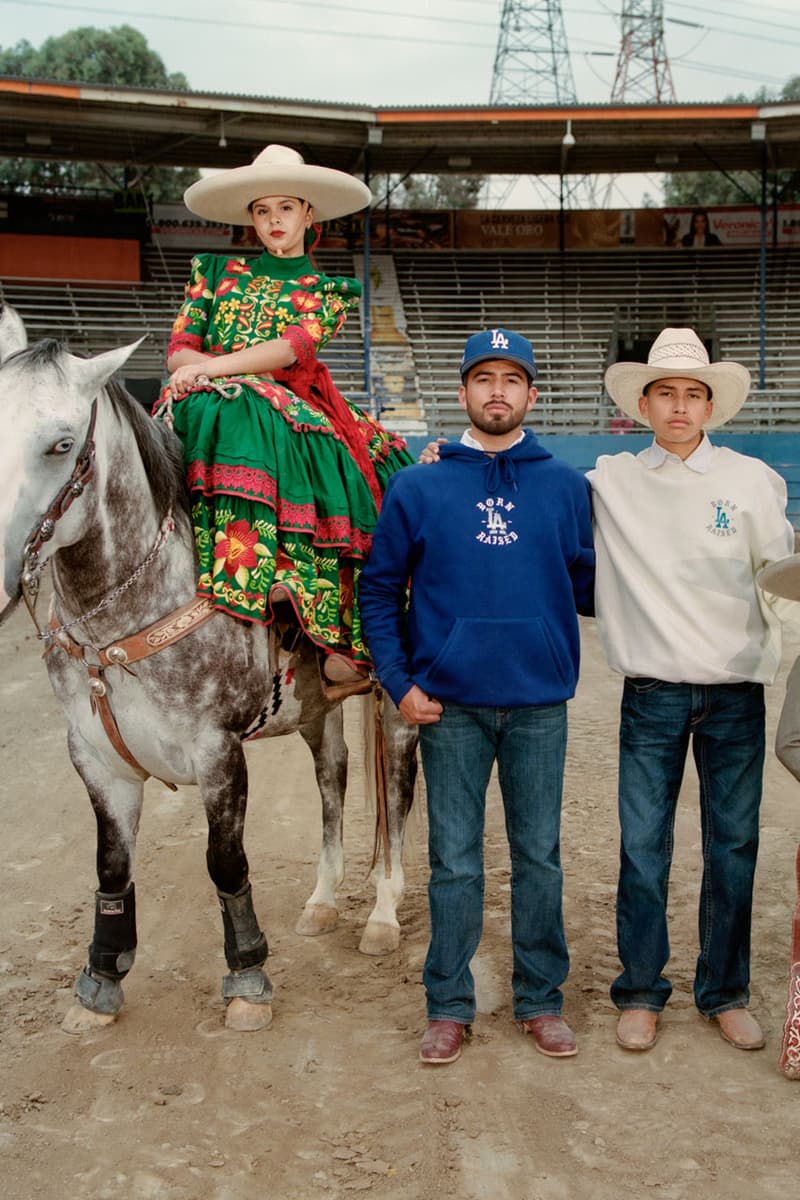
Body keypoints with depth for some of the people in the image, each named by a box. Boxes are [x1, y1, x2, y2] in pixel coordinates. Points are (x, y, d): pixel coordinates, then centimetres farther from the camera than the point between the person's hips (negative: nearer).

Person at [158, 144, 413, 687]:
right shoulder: (217, 273, 22)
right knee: (233, 416, -34)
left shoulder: (328, 291, 17)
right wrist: (199, 368, -11)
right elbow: (178, 350, 13)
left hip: (293, 410, -2)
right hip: (214, 407, 2)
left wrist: (211, 367, -15)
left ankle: (345, 639, -30)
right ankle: (262, 565, -40)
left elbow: (294, 347, -3)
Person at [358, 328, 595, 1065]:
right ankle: (449, 1006, 22)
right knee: (454, 862, 7)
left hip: (540, 702, 1)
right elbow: (380, 589, 5)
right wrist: (399, 683, -2)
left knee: (539, 857, 10)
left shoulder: (566, 487, 5)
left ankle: (541, 1001, 26)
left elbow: (587, 585, 9)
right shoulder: (418, 489, 2)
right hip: (451, 705, -1)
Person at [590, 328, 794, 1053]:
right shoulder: (610, 483, 3)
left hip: (736, 693, 1)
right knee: (643, 845, 4)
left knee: (734, 844, 8)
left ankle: (725, 992, 24)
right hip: (652, 694, -1)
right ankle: (641, 992, 20)